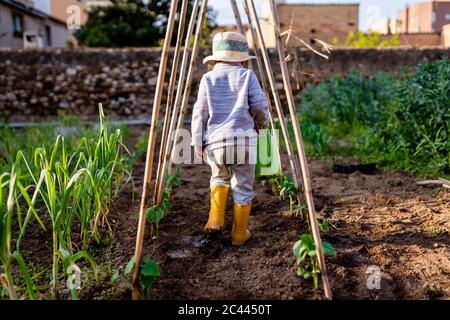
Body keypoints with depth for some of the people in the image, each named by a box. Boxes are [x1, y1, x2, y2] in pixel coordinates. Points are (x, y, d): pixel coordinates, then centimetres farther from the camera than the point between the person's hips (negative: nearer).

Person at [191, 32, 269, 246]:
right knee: (243, 188, 10)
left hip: (215, 141, 3)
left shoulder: (208, 79, 10)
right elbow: (260, 107, 0)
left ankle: (215, 219, 14)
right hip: (243, 139, -2)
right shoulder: (247, 76, 5)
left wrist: (197, 143, 9)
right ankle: (239, 234, 18)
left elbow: (200, 113, 5)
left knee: (219, 177, 28)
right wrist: (262, 122, 21)